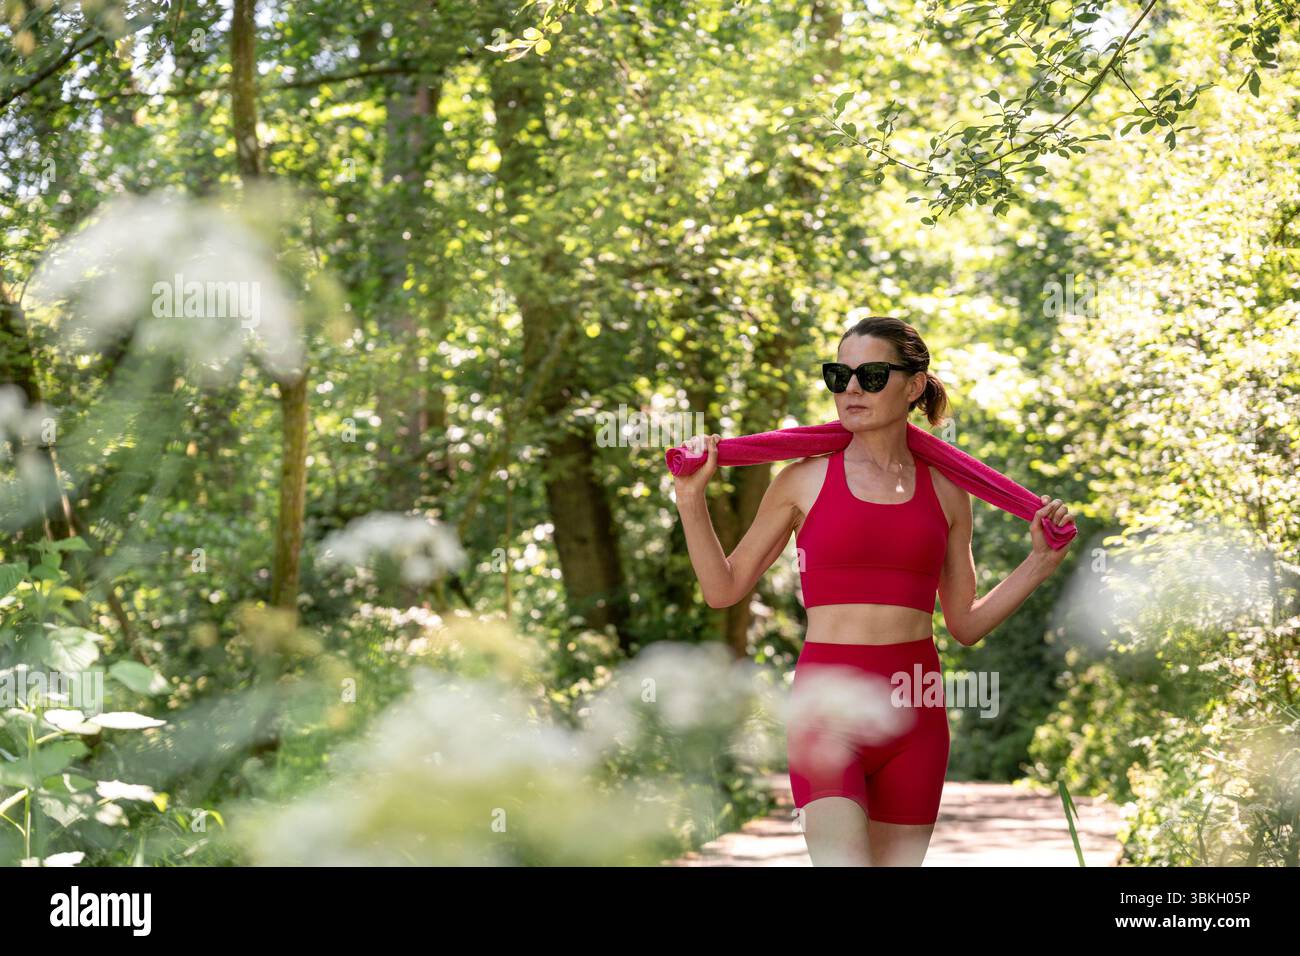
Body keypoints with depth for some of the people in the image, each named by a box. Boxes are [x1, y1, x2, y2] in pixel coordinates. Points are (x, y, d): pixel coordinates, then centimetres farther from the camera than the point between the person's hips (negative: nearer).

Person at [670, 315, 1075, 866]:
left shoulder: (945, 490, 10)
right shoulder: (805, 480, 4)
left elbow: (966, 624, 15)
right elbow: (723, 589, 9)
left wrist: (1041, 563, 6)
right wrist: (691, 497, -1)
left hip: (914, 715, 3)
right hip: (827, 704, -3)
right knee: (840, 857, -20)